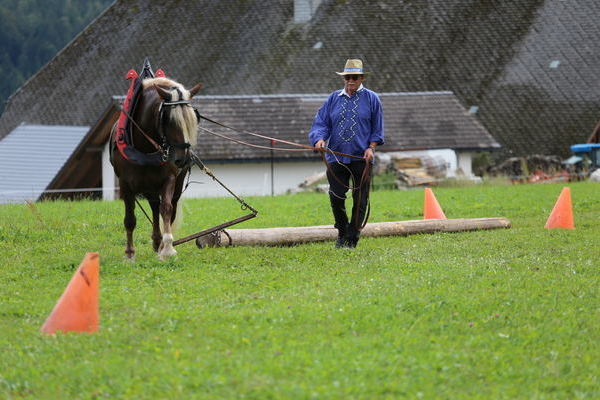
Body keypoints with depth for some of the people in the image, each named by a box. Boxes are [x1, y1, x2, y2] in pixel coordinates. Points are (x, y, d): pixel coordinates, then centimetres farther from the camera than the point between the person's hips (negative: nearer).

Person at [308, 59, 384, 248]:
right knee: (336, 197, -2)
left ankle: (352, 238, 9)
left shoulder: (371, 99, 4)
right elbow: (321, 122, 5)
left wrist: (371, 147, -7)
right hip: (336, 157, 1)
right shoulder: (333, 99, 8)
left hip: (362, 158, -1)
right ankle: (342, 233, 20)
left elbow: (377, 128, 7)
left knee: (360, 200, 0)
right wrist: (320, 139, -15)